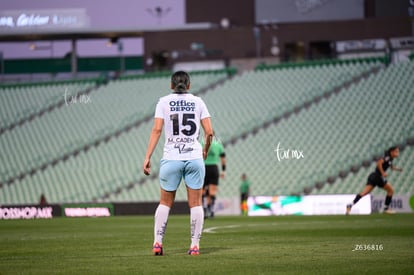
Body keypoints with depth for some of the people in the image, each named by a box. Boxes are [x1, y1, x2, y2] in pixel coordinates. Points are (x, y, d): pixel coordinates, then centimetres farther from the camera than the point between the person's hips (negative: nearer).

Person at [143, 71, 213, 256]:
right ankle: (195, 245, 5)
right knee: (195, 203, 8)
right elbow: (209, 132, 3)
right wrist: (205, 150, 22)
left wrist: (147, 157, -7)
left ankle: (157, 243, 3)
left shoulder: (164, 102, 4)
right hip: (194, 157, 0)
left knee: (165, 202, 11)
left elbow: (157, 130, -6)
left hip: (171, 159, 0)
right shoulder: (198, 102, 7)